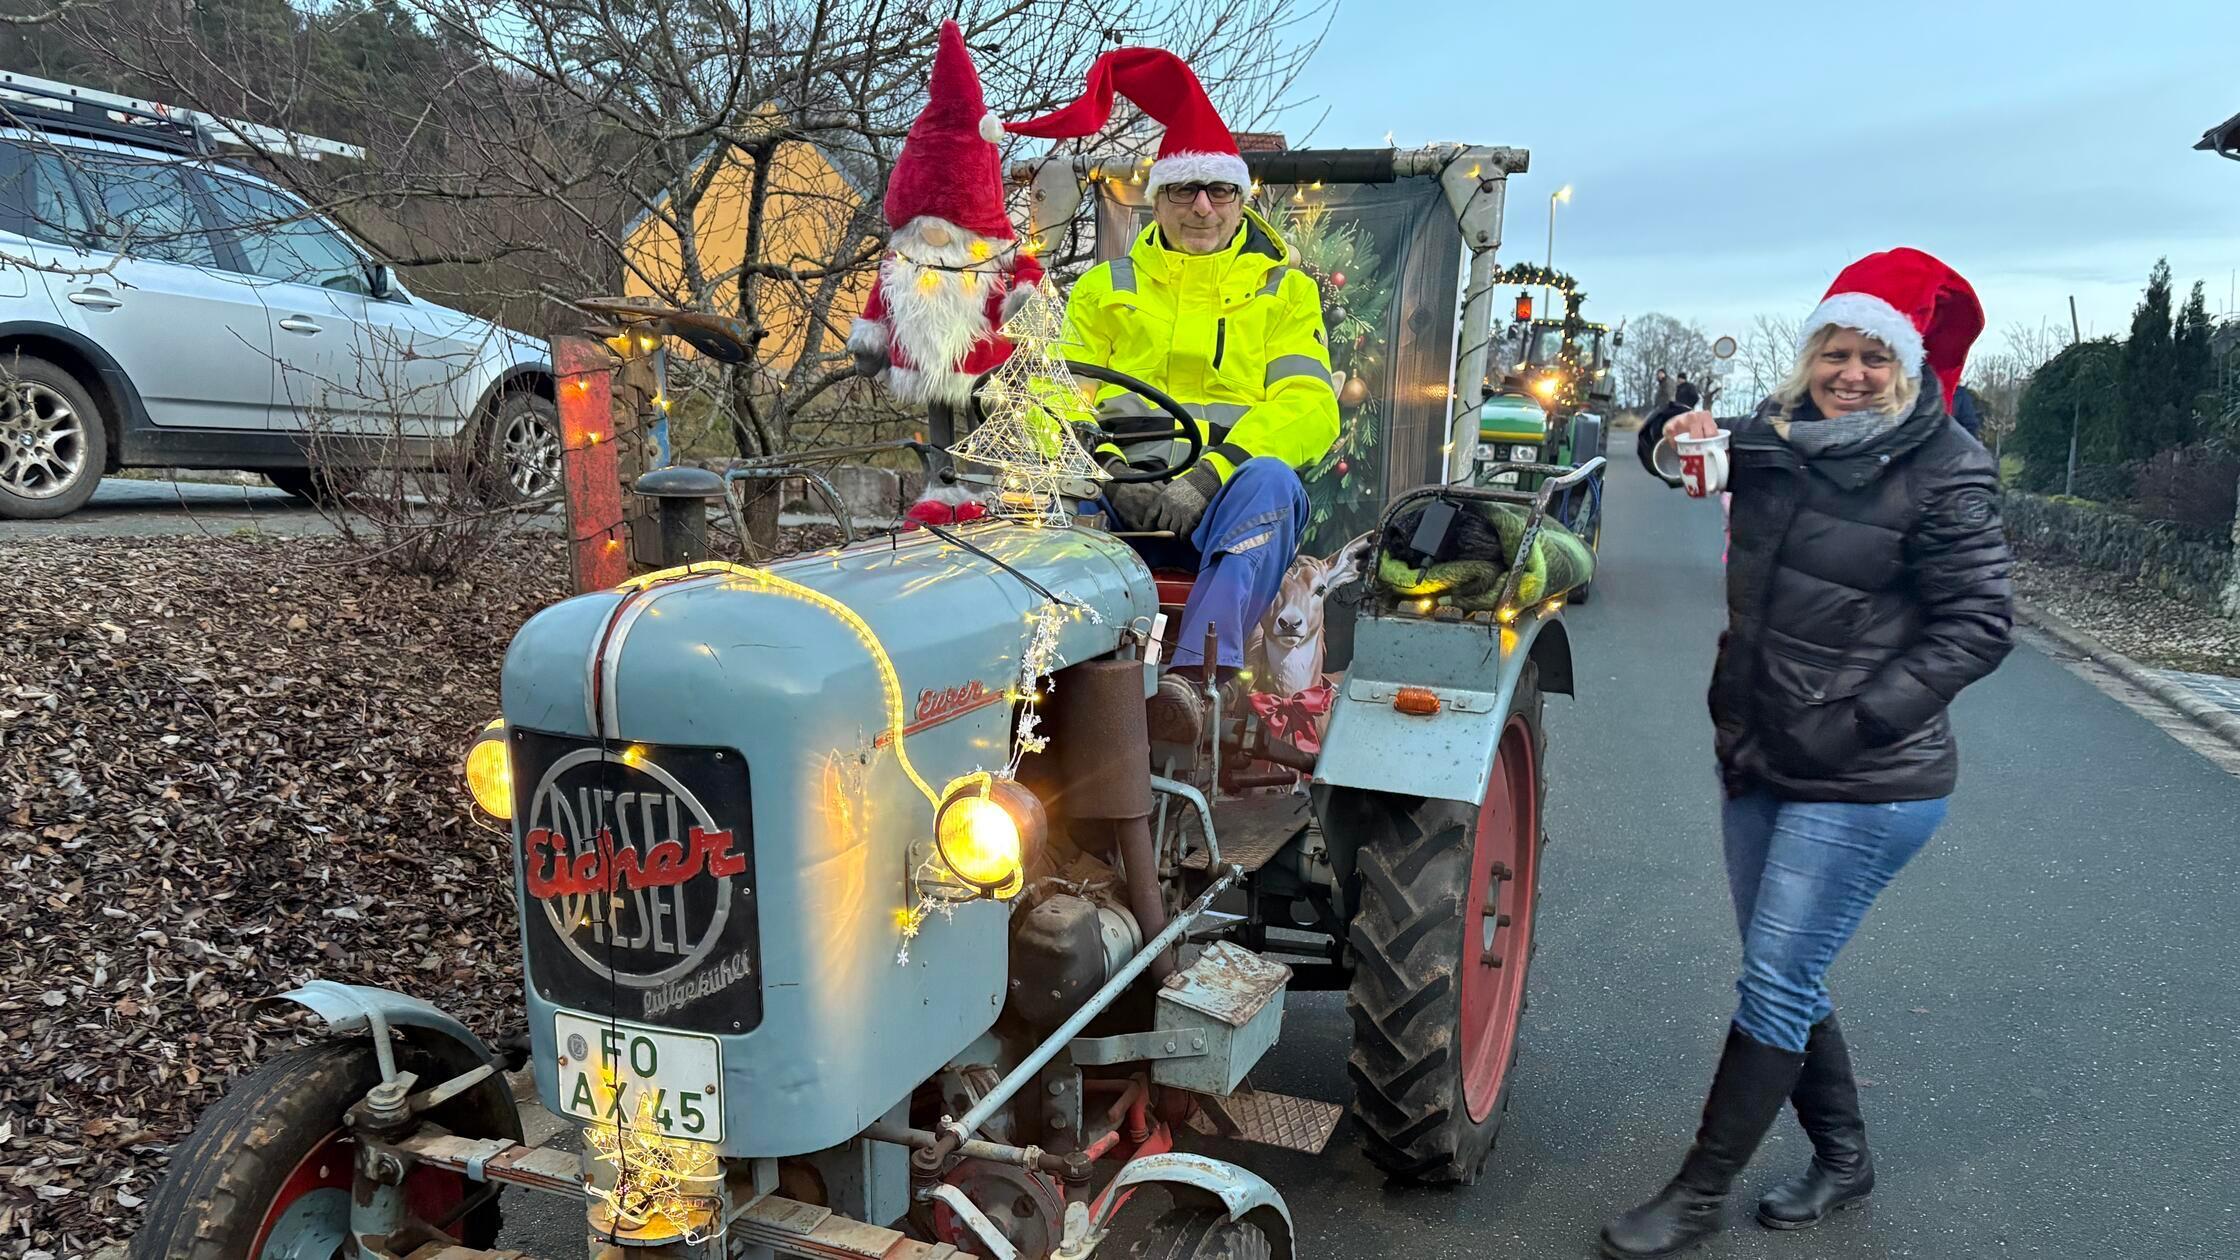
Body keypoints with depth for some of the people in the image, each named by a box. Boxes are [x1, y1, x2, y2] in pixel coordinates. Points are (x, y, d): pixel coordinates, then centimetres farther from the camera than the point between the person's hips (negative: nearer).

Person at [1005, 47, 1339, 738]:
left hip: (1227, 501, -1)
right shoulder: (1105, 288, 21)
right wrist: (1109, 473, -14)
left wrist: (1208, 476, -16)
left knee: (1270, 479, -36)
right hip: (1122, 502, 1)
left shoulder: (1284, 290, 18)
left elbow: (1308, 409, 2)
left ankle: (1199, 675, -52)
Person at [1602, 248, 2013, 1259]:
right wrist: (1686, 438, -1)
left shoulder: (1942, 468, -13)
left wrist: (1862, 718, -19)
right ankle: (1842, 1158, 37)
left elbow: (1979, 623, -13)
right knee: (1787, 978, 17)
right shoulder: (1773, 438, 4)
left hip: (1863, 782, -7)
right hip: (1762, 761, 7)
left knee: (1775, 986, -2)